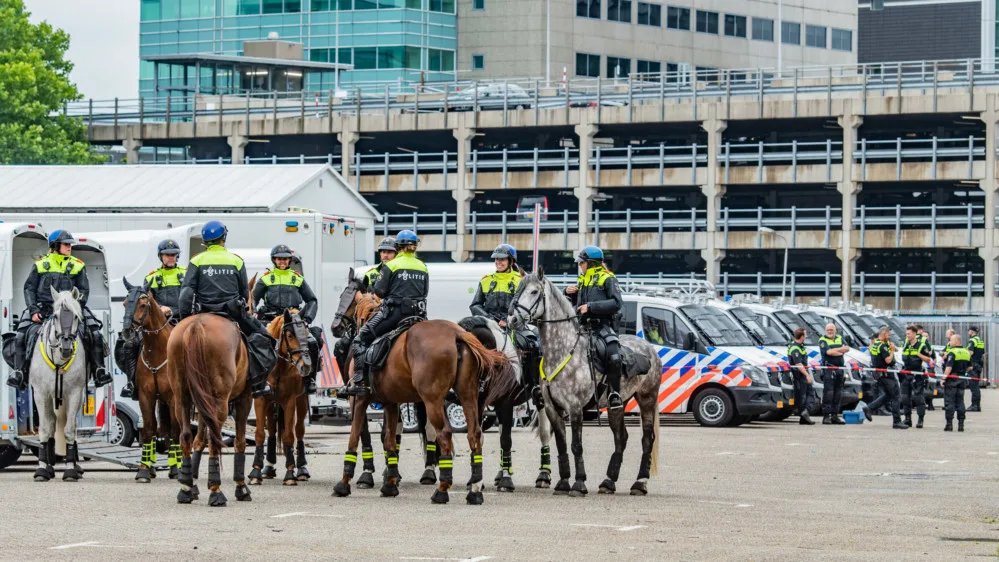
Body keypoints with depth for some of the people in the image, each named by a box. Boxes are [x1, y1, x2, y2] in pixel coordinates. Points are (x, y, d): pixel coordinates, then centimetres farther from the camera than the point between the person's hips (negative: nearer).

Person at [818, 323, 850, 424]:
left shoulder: (840, 338, 16)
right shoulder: (822, 340, 0)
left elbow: (847, 348, 4)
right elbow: (828, 352, -15)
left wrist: (835, 350, -9)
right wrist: (841, 350, -6)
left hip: (840, 369, 6)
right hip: (828, 369, -6)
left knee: (838, 393, 7)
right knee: (828, 393, -10)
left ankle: (835, 416, 12)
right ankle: (826, 416, -9)